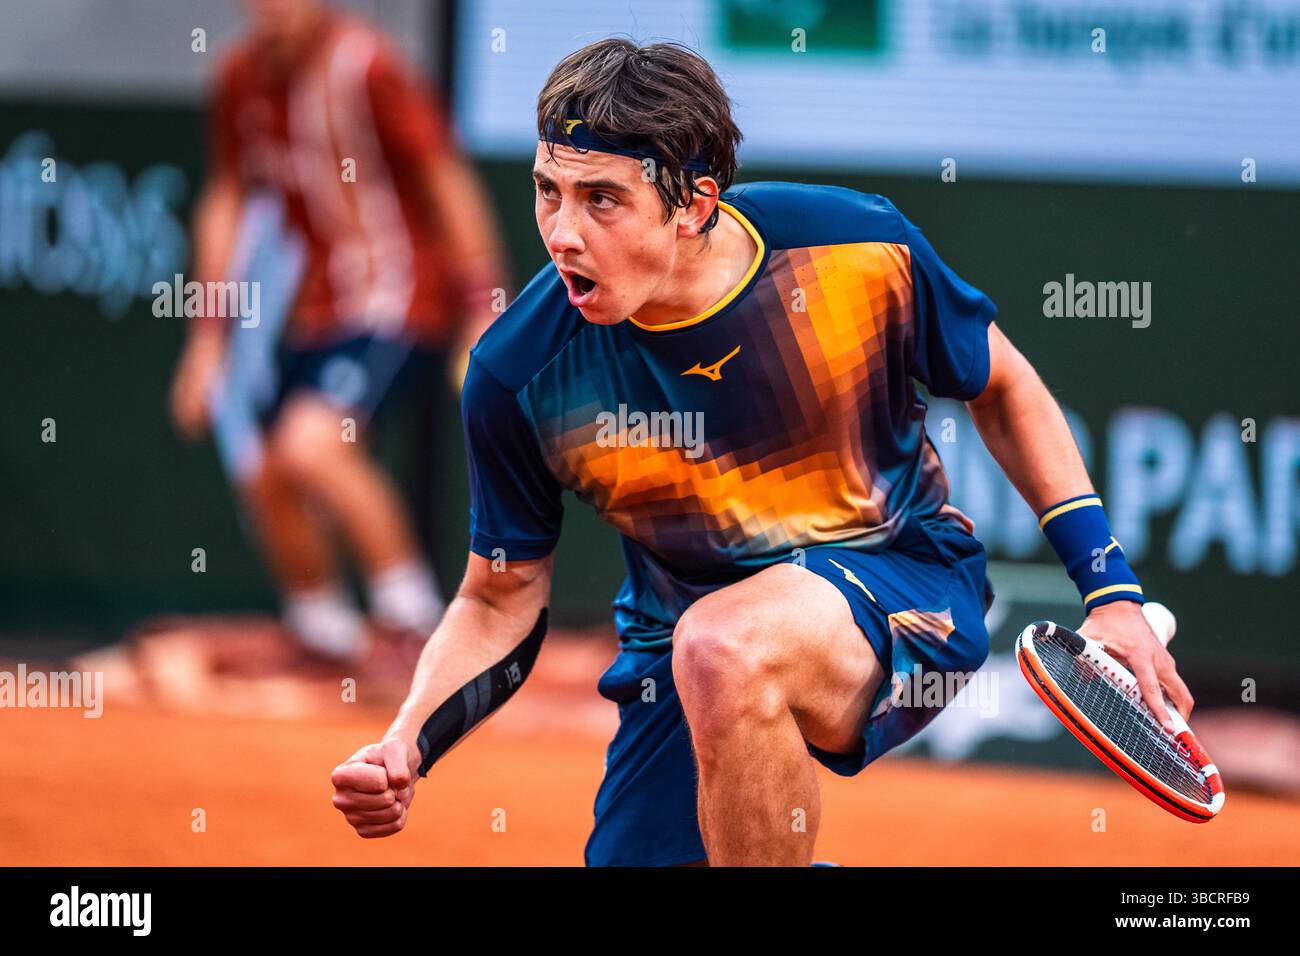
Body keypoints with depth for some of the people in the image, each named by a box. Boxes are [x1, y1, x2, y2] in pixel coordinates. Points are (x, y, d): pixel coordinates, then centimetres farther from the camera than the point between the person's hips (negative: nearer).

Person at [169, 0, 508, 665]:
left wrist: (484, 307, -18)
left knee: (310, 447, -26)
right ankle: (327, 638, 23)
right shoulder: (242, 79, 5)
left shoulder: (367, 68, -16)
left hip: (398, 304, -7)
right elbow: (226, 200, 14)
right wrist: (208, 336, 11)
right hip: (316, 309, 7)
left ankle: (414, 616, -14)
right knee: (265, 477, 4)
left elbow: (448, 183, -14)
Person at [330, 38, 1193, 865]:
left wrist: (1111, 589, -3)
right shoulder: (518, 375, -17)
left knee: (723, 649, -36)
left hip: (908, 585, -3)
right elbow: (501, 603, -3)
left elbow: (1001, 388, 2)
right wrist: (409, 746, -21)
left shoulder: (861, 248, -18)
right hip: (683, 635, 3)